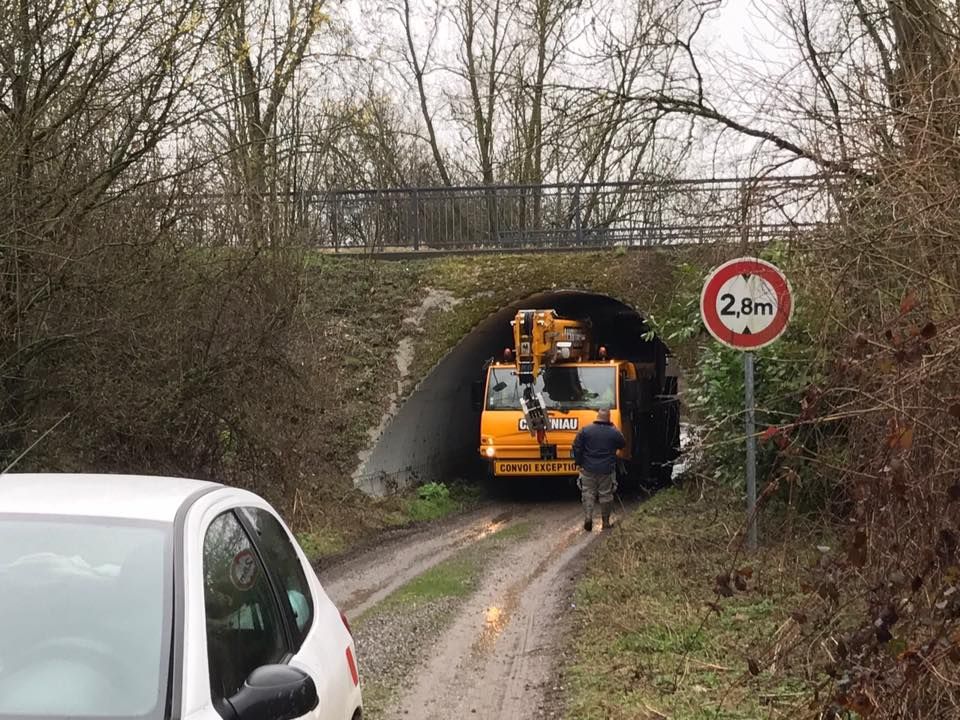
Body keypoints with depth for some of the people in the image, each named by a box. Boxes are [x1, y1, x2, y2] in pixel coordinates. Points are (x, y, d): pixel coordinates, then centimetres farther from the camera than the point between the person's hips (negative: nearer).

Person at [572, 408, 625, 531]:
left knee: (588, 493, 8)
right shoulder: (614, 432, -5)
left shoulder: (585, 430, -5)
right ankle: (606, 522, 14)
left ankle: (588, 517, -9)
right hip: (607, 470, 0)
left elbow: (577, 447, -4)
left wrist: (579, 462, 6)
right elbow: (622, 444, 13)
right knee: (606, 495, 9)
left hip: (588, 469, 0)